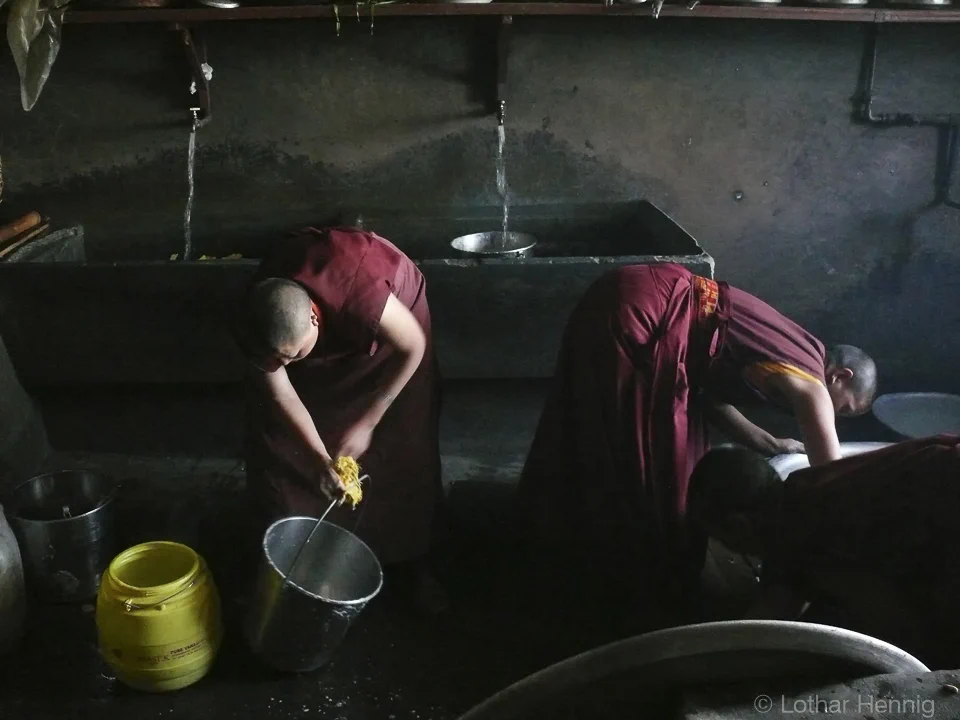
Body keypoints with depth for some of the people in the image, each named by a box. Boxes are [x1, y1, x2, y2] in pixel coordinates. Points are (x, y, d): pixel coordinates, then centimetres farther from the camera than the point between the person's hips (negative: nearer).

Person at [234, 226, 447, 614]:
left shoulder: (361, 294, -46)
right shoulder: (258, 324, -33)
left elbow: (413, 348, -28)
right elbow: (280, 392, -18)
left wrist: (365, 424, -25)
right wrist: (319, 457, -27)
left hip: (392, 312, -3)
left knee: (405, 449, -4)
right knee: (275, 437, -1)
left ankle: (410, 558, 16)